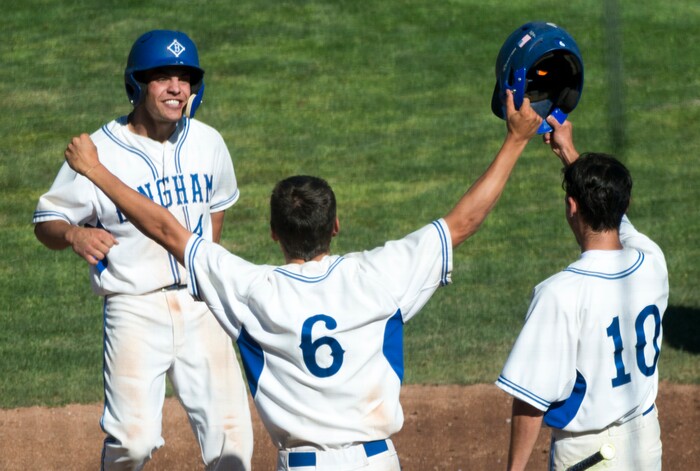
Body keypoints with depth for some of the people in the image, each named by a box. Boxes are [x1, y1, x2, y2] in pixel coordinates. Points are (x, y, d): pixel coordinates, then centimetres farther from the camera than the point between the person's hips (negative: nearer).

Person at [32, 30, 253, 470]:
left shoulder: (207, 143, 4)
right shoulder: (99, 151, -10)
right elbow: (46, 221, -5)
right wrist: (73, 234, -26)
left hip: (199, 304, 4)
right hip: (134, 309, -4)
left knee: (230, 434, -1)